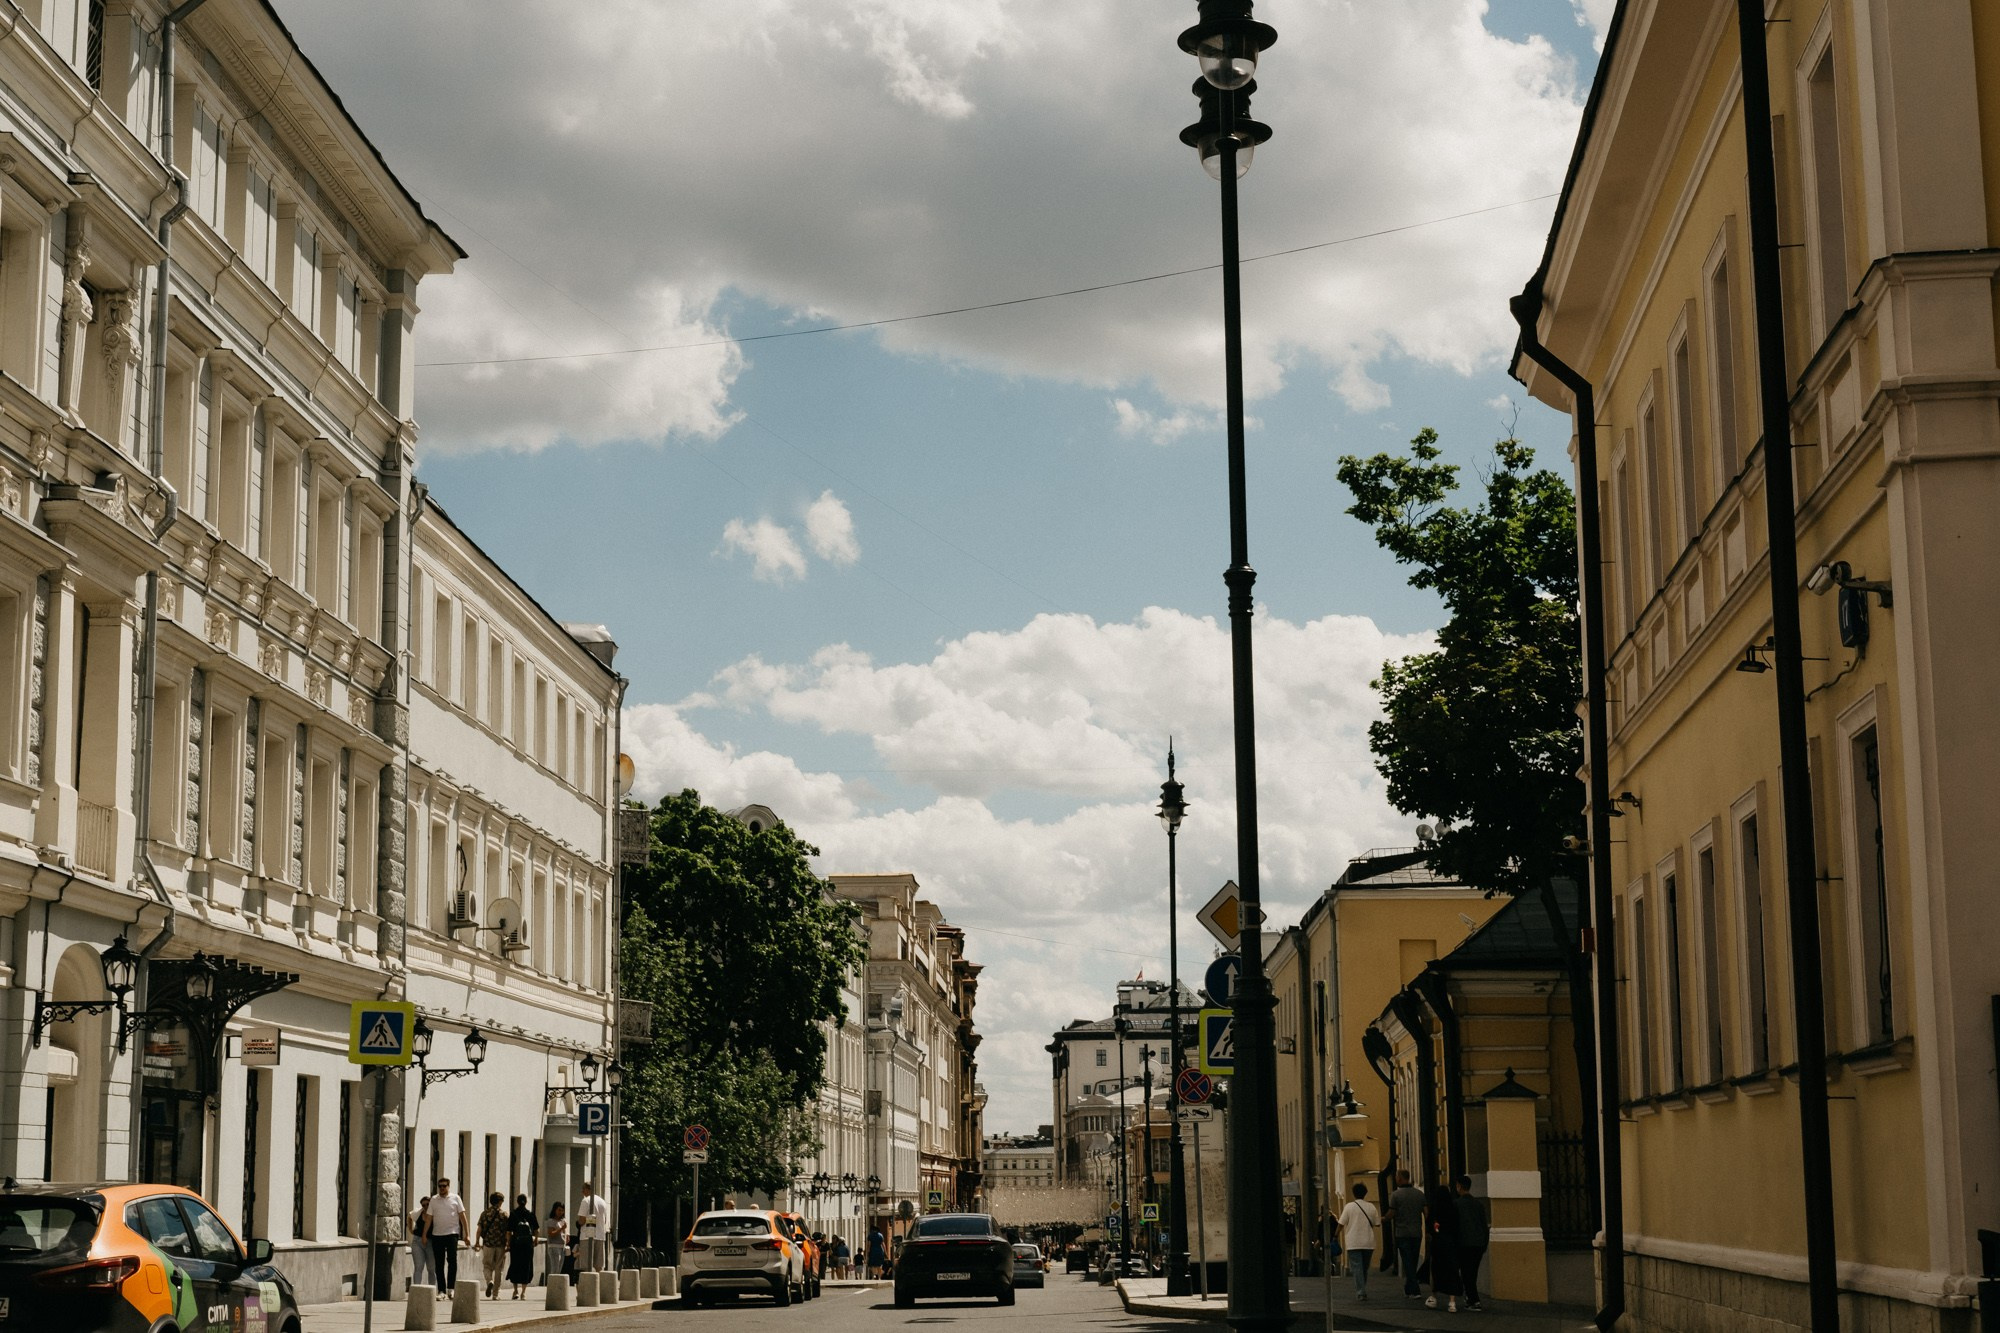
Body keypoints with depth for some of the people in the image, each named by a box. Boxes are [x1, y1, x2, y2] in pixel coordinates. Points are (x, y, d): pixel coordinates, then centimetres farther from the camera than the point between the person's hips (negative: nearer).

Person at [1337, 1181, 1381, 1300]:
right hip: (1368, 1243, 3)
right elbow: (1377, 1224, 9)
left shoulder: (1349, 1207, -5)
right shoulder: (1371, 1207, 3)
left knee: (1356, 1268, -5)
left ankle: (1360, 1293, -15)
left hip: (1353, 1243, -3)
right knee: (1364, 1268, 16)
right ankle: (1362, 1291, 22)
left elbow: (1341, 1224, -4)